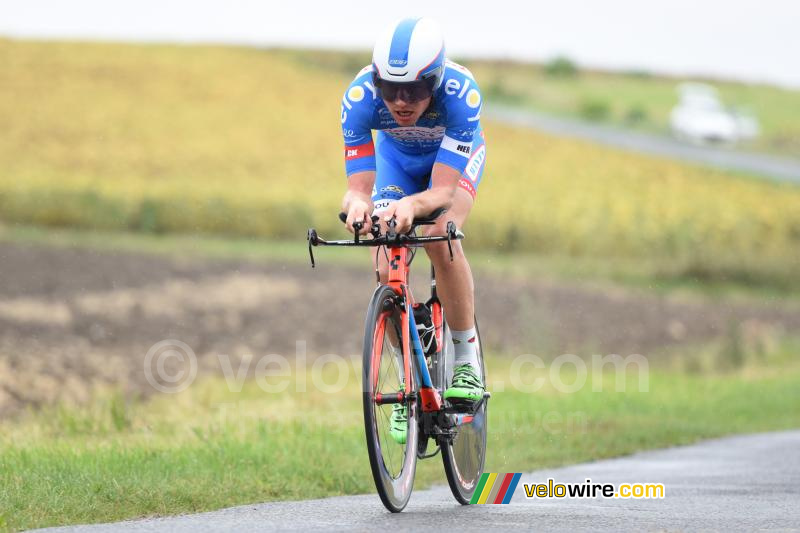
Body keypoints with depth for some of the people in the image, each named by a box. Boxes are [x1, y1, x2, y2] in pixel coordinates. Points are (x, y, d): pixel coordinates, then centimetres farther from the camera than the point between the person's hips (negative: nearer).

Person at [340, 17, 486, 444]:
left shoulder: (460, 93, -41)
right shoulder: (360, 97, -36)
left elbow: (442, 191, -44)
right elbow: (359, 186, -37)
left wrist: (412, 205, -66)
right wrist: (356, 204, -61)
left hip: (455, 155, -2)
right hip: (396, 156, 2)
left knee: (441, 237, -31)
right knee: (388, 272, -16)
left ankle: (467, 357, -12)